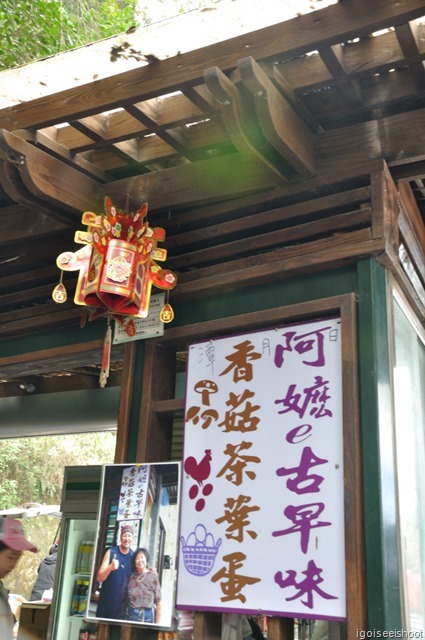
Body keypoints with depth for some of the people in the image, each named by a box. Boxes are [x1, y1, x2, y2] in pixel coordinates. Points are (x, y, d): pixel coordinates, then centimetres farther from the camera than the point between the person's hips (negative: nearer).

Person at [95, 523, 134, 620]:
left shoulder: (133, 556, 0)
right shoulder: (111, 552, -6)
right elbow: (99, 578, -10)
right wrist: (110, 567, -29)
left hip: (122, 604, 2)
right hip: (106, 602, -1)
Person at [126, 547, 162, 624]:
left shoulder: (152, 576, -5)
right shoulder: (132, 576, 5)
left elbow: (158, 601, -5)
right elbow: (128, 597, 11)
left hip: (147, 615, -3)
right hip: (131, 614, 3)